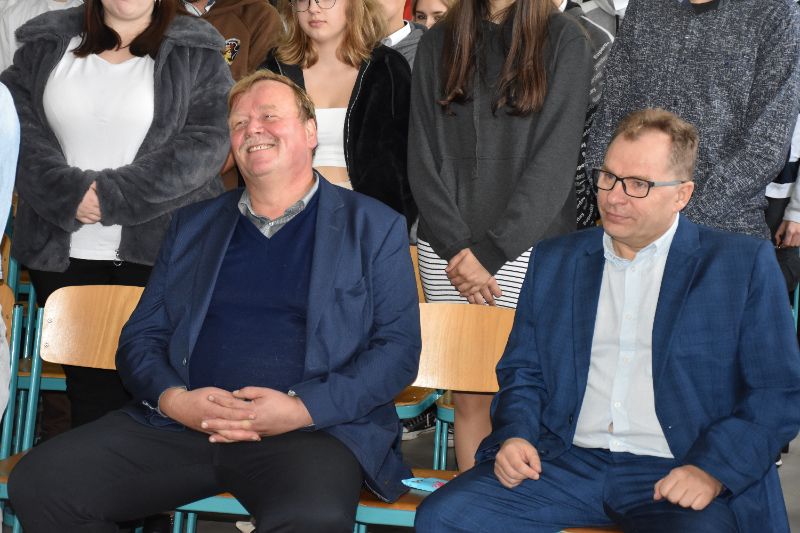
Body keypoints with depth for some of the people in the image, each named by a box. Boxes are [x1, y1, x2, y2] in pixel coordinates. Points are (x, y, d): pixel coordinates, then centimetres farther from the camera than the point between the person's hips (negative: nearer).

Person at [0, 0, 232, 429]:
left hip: (162, 250, -2)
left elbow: (207, 140, -8)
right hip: (65, 253, 2)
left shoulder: (197, 52, 4)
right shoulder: (45, 44, 12)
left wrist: (115, 194, -15)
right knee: (90, 386, 5)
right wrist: (69, 189, -15)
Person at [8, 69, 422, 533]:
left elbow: (399, 346, 2)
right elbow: (141, 337, 18)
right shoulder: (193, 225, 21)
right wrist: (173, 399, -6)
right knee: (38, 482, -19)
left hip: (312, 426, -4)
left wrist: (301, 408, -13)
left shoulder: (374, 227, 11)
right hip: (181, 422, 4)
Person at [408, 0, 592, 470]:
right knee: (468, 399, 4)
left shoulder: (564, 40, 2)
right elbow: (423, 154, 6)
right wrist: (458, 248, -5)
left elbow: (554, 160, -6)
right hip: (447, 248, 3)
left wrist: (490, 250, -10)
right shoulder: (439, 43, 12)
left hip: (528, 249, -3)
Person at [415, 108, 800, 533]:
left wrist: (713, 470, -15)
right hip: (567, 462, 3)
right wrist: (514, 435, -1)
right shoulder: (555, 260, 16)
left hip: (679, 474, -3)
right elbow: (522, 370, 20)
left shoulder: (744, 264, 4)